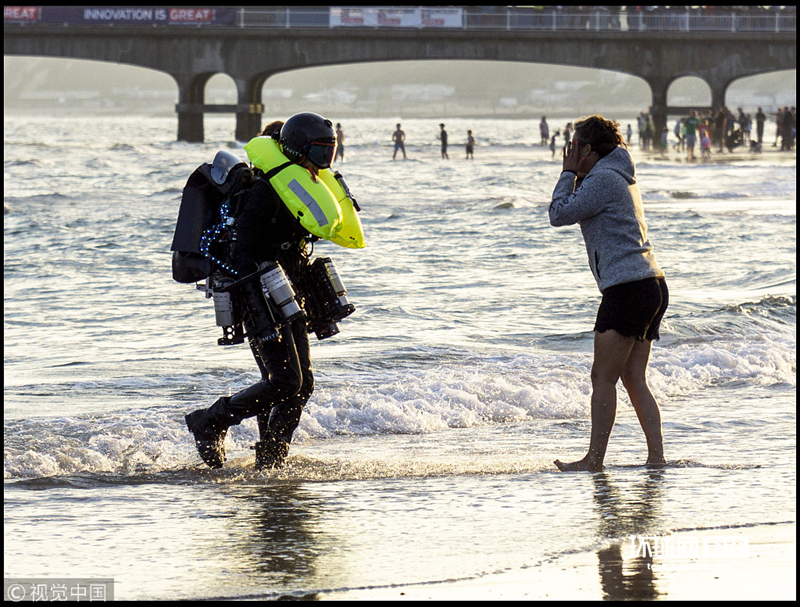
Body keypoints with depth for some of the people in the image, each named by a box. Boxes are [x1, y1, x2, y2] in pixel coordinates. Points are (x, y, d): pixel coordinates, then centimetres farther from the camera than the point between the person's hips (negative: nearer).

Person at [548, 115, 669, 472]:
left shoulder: (602, 179, -10)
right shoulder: (623, 178, 21)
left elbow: (558, 214, -7)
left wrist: (569, 173, 3)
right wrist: (575, 175, 22)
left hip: (627, 288, -10)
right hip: (652, 285, 10)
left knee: (603, 377, -5)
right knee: (634, 378, 9)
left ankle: (594, 459, -4)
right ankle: (656, 457, 4)